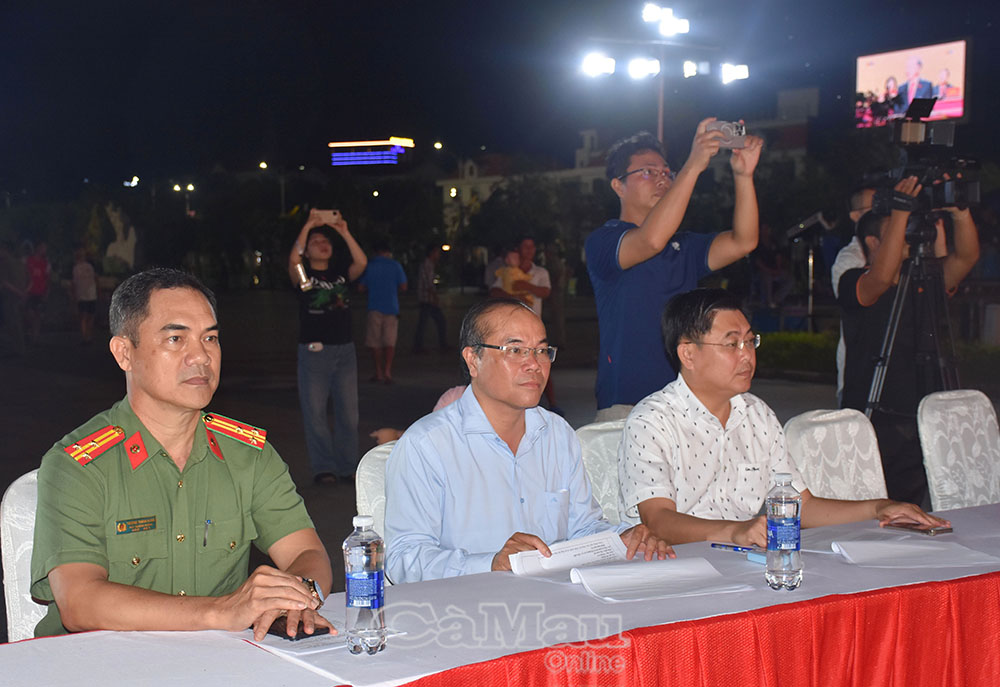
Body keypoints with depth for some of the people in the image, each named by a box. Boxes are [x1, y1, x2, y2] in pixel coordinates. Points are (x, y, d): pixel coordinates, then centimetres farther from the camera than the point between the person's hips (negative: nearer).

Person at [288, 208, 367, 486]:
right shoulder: (303, 275, 2)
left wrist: (344, 232, -10)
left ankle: (348, 466, 13)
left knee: (348, 412, 5)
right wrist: (308, 226, -17)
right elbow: (293, 260, -19)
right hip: (313, 351, -3)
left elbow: (361, 262, -8)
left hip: (344, 349, 3)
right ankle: (323, 468, 7)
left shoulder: (341, 273, 10)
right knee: (315, 413, -1)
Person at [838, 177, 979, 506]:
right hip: (876, 426, -6)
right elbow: (881, 277, -26)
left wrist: (959, 211, -9)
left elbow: (966, 256, 5)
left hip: (926, 427, 6)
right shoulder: (853, 283, -5)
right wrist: (901, 211, -24)